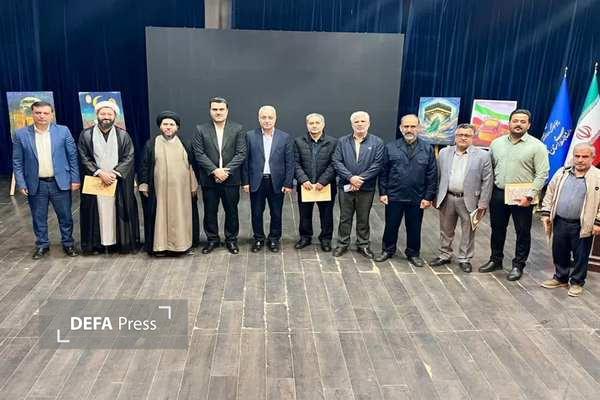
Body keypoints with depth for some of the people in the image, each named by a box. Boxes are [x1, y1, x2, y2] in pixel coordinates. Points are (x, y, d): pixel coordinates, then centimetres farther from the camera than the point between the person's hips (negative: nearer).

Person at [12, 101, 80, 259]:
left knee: (65, 216, 9)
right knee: (38, 218, 12)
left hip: (60, 182, 0)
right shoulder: (21, 134, -1)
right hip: (35, 184, 1)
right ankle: (42, 245, 28)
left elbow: (72, 156, 0)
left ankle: (68, 243, 25)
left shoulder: (63, 131, -3)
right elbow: (17, 162, 2)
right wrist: (21, 184, -3)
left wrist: (75, 179, -3)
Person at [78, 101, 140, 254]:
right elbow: (85, 159, -1)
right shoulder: (86, 135, 2)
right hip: (95, 182, 0)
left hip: (119, 182, 0)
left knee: (117, 212, 4)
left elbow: (128, 158, -2)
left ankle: (121, 242, 13)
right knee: (97, 212, 4)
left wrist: (114, 173, -14)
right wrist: (100, 173, -14)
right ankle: (97, 243, 14)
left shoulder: (123, 135, 3)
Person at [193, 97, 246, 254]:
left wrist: (226, 171, -15)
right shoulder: (201, 130, 2)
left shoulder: (237, 129, 1)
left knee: (231, 211, 9)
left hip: (231, 179, 0)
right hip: (209, 179, 1)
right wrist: (214, 170, -16)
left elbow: (241, 153, -5)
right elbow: (199, 154, -5)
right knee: (210, 212, 10)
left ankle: (231, 239, 25)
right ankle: (212, 239, 25)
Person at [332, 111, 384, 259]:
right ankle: (342, 244, 23)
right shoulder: (342, 141, 3)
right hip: (346, 187, 1)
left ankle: (363, 245, 24)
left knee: (363, 219, 11)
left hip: (366, 188, -1)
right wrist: (351, 177, -16)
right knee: (345, 218, 10)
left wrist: (360, 179, -16)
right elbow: (336, 161, -5)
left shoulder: (377, 142, 0)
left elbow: (377, 164, -8)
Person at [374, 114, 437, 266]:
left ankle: (413, 253, 29)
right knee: (391, 225, 11)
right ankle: (388, 250, 29)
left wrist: (429, 197, -4)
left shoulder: (428, 149, 0)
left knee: (414, 228, 12)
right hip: (394, 196, 0)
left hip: (417, 198, 0)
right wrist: (383, 193, -4)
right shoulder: (390, 148, 0)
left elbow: (432, 175, 0)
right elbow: (383, 172, 2)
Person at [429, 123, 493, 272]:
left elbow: (487, 181, -5)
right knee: (445, 230, 14)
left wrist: (483, 203, -8)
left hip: (469, 200, -2)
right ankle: (444, 256, 28)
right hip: (446, 198, 3)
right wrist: (435, 197, 6)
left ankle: (465, 259, 22)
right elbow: (437, 176, 8)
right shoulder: (444, 152, 4)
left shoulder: (482, 155, -5)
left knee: (468, 232, 8)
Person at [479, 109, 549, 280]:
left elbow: (542, 174, -10)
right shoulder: (496, 143, 6)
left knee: (523, 233, 6)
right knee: (497, 229, 15)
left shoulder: (537, 146, -7)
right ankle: (495, 260, 30)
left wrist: (529, 196, -17)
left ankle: (518, 265, 19)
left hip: (522, 197, -4)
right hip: (498, 194, 4)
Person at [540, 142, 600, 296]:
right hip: (560, 222, 4)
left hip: (582, 226, -4)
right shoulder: (562, 173, 5)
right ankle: (560, 278, 33)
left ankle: (576, 282, 25)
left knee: (580, 256, 8)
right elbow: (550, 194, 10)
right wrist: (546, 213, 5)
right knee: (559, 253, 15)